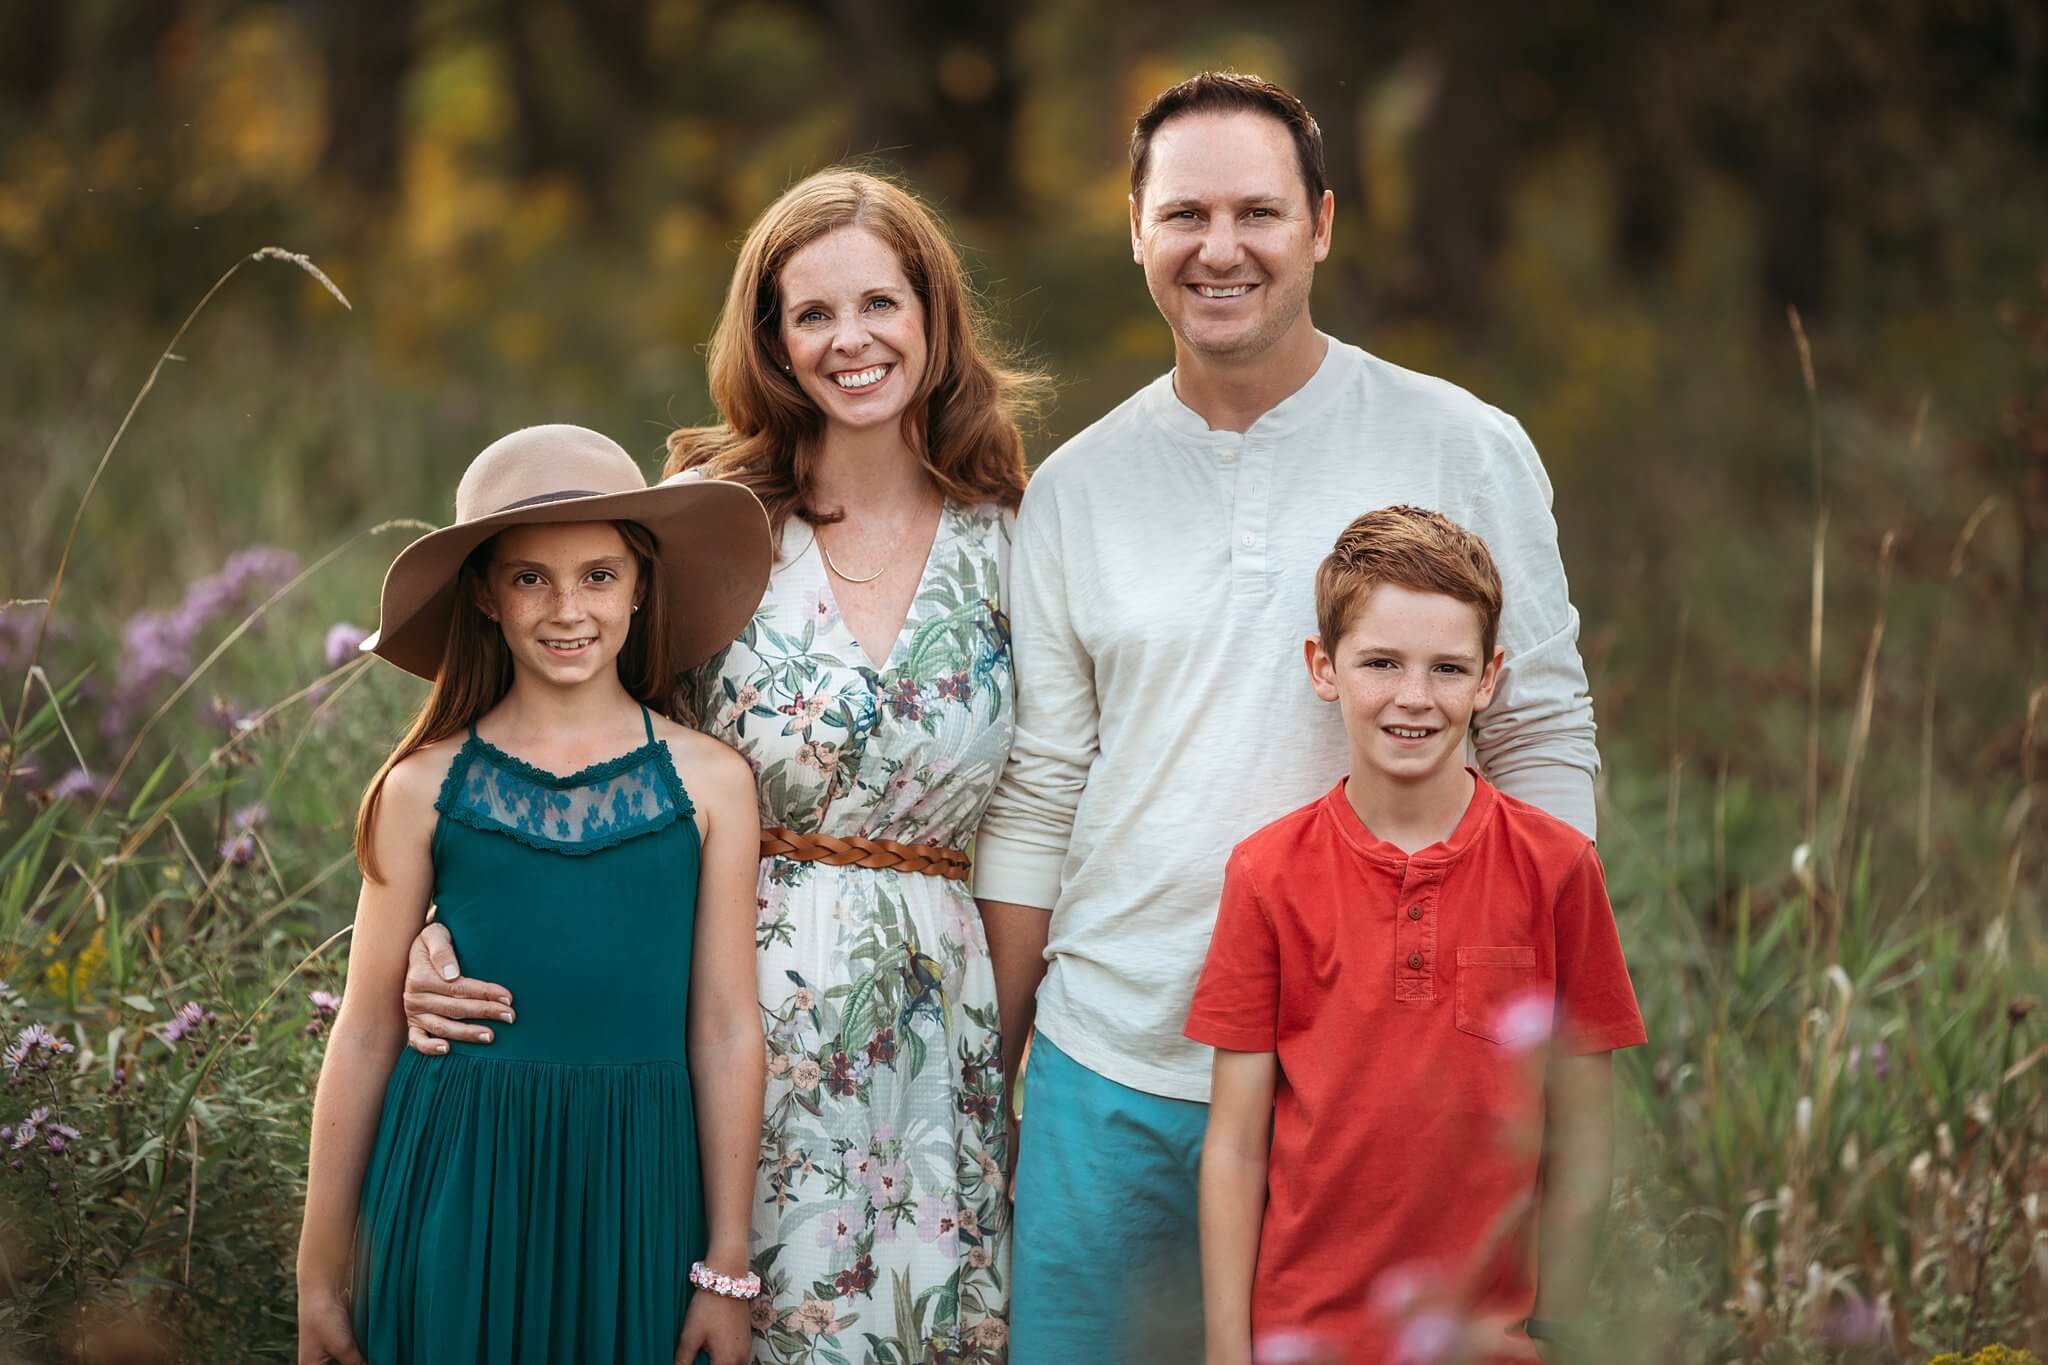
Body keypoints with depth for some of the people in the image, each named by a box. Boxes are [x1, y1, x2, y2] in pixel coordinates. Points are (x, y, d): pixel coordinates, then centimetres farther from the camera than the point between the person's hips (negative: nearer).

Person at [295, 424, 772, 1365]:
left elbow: (725, 1030, 2)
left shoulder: (708, 782, 0)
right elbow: (365, 1035, 2)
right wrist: (319, 1275, 4)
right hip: (458, 1181, 0)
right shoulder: (426, 787, 0)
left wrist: (726, 1270, 2)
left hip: (635, 1190, 0)